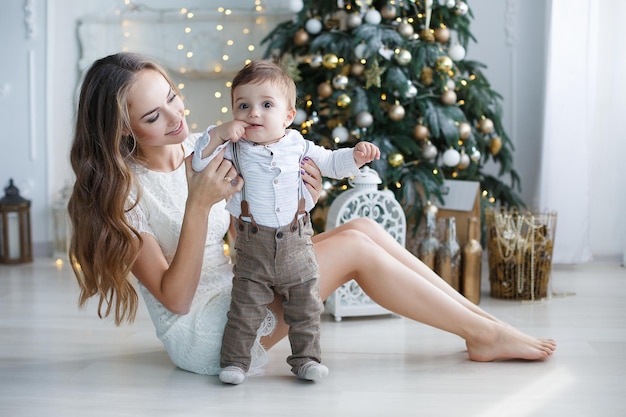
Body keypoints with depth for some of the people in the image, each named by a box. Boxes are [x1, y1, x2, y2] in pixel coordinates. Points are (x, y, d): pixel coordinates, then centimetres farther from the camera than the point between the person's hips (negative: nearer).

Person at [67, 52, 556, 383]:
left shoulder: (197, 147, 2)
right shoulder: (124, 190, -18)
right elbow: (175, 298, -21)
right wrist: (199, 204, -31)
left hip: (236, 290, 7)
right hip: (199, 329, -7)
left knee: (363, 227, -5)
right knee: (355, 248, -15)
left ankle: (478, 316, 2)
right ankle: (486, 335, -4)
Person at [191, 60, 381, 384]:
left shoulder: (298, 146, 0)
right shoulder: (235, 149, -4)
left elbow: (331, 163, 13)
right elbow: (199, 163, -10)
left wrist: (357, 155, -5)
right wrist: (218, 134, -22)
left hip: (297, 246, 2)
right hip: (253, 249, -2)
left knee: (306, 308, 10)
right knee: (245, 310, 2)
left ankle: (306, 358, 25)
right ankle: (234, 360, 16)